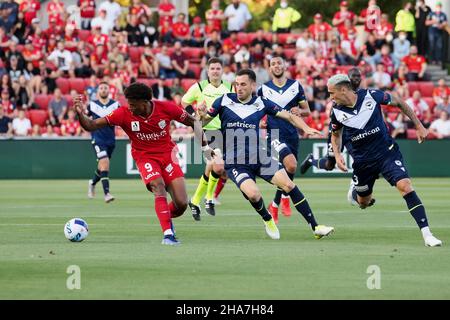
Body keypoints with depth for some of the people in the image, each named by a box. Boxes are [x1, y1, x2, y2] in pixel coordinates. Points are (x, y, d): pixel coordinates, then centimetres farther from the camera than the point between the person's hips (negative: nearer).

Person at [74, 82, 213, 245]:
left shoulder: (166, 108, -16)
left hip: (167, 154, 1)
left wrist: (205, 146, 7)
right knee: (159, 189, -29)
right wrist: (81, 114, -41)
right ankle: (168, 234, -27)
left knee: (181, 204, -7)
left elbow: (192, 122, 0)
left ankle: (166, 217, 27)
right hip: (145, 157, -1)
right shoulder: (123, 114, -18)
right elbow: (91, 126, -20)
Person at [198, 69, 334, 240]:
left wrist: (306, 128, -14)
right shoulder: (224, 101, -3)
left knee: (289, 185, -9)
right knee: (253, 194, -26)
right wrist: (202, 116, -21)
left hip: (259, 156, 2)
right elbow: (205, 121, 2)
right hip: (234, 162, -2)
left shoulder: (262, 103, 1)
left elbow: (289, 116, 3)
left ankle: (315, 227, 0)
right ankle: (268, 220, 8)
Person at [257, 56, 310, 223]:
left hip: (292, 134, 3)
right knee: (291, 165, -25)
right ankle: (285, 197, -4)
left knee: (288, 172, 6)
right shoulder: (264, 89, 4)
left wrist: (299, 111, -11)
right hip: (274, 134, -3)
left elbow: (307, 110, 11)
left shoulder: (296, 86, 8)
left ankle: (275, 205, 26)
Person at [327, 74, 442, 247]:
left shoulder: (371, 96, -15)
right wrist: (337, 155, -6)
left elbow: (398, 102, 0)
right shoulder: (337, 111, -7)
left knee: (405, 186, -23)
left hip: (387, 153, -3)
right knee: (363, 204, 15)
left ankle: (427, 234, -24)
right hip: (362, 160, 3)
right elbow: (335, 135, 13)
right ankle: (354, 190, 54)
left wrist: (419, 126, 2)